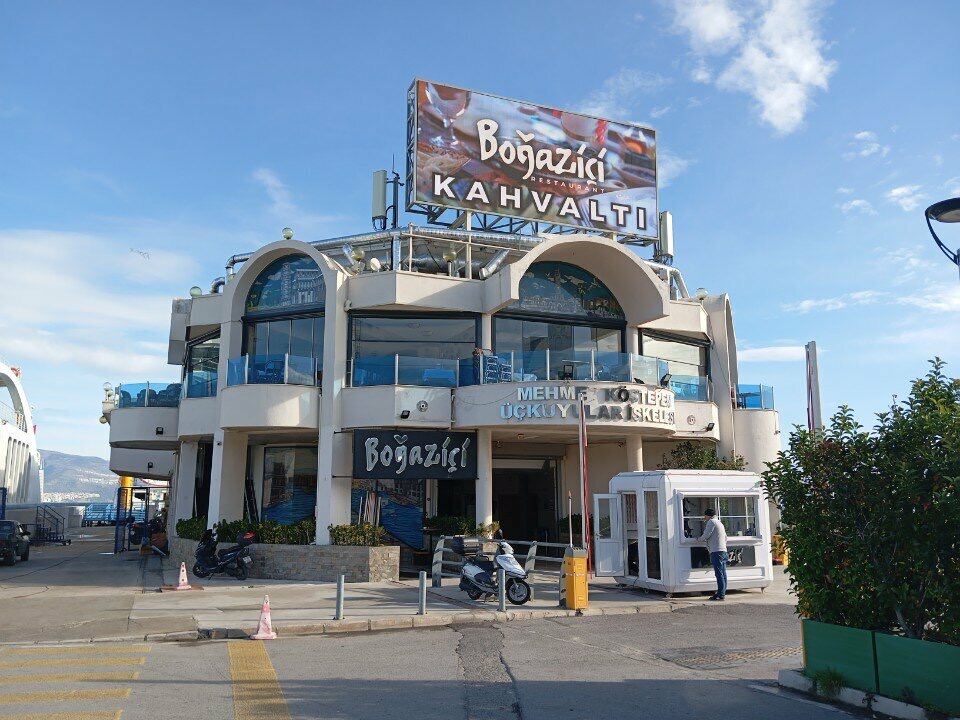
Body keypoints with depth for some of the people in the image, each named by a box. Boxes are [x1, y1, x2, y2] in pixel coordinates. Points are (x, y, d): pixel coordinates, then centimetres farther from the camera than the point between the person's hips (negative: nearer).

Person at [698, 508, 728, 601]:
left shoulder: (711, 522, -4)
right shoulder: (719, 523, 25)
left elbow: (706, 535, -10)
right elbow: (725, 537, 28)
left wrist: (699, 539, 7)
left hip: (716, 551, -10)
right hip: (723, 550, 10)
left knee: (719, 574, -10)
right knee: (723, 574, 7)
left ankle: (720, 594, -12)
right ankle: (722, 592, 8)